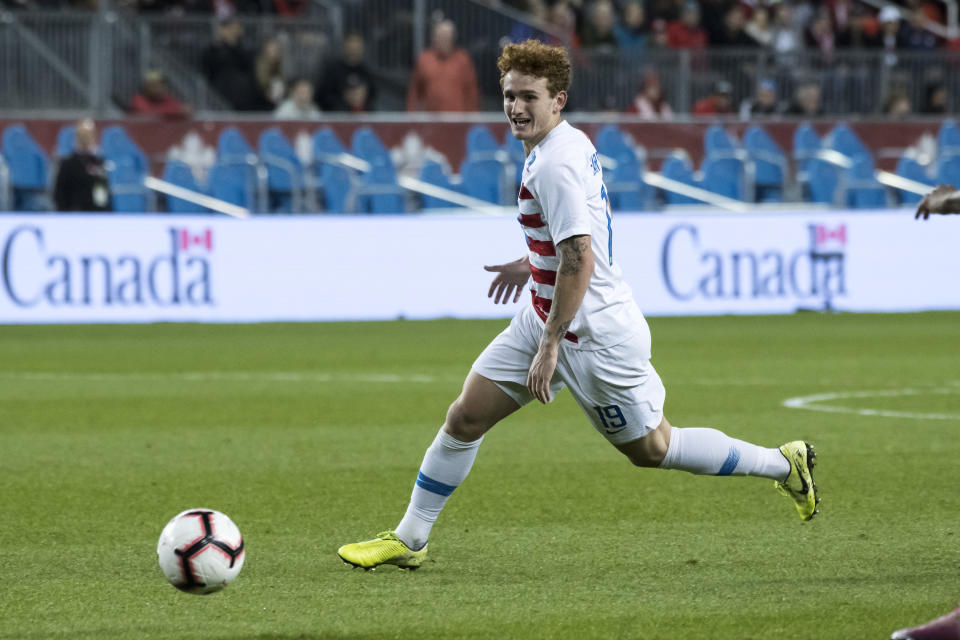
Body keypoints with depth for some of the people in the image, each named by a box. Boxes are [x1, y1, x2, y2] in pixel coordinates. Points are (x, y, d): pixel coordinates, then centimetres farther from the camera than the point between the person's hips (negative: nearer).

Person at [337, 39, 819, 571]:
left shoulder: (555, 163, -24)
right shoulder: (570, 142, 6)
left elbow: (579, 259, -28)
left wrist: (550, 345, -26)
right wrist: (529, 264, 28)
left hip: (596, 336, -10)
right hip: (545, 317, 10)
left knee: (651, 449, 4)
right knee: (465, 417, 5)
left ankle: (783, 464, 20)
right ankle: (409, 539, 13)